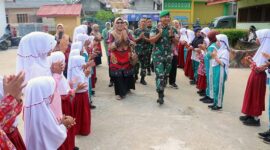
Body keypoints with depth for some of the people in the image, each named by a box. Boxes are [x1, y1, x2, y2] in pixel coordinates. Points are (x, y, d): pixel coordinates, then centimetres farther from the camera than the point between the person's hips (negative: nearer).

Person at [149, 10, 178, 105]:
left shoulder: (173, 29, 7)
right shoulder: (155, 29, -3)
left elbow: (177, 42, 5)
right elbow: (151, 40, -13)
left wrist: (172, 36, -13)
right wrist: (159, 34, -24)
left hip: (168, 55, 4)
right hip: (158, 55, -4)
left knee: (166, 75, 12)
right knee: (160, 75, -13)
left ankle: (162, 91, 29)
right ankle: (160, 96, -13)